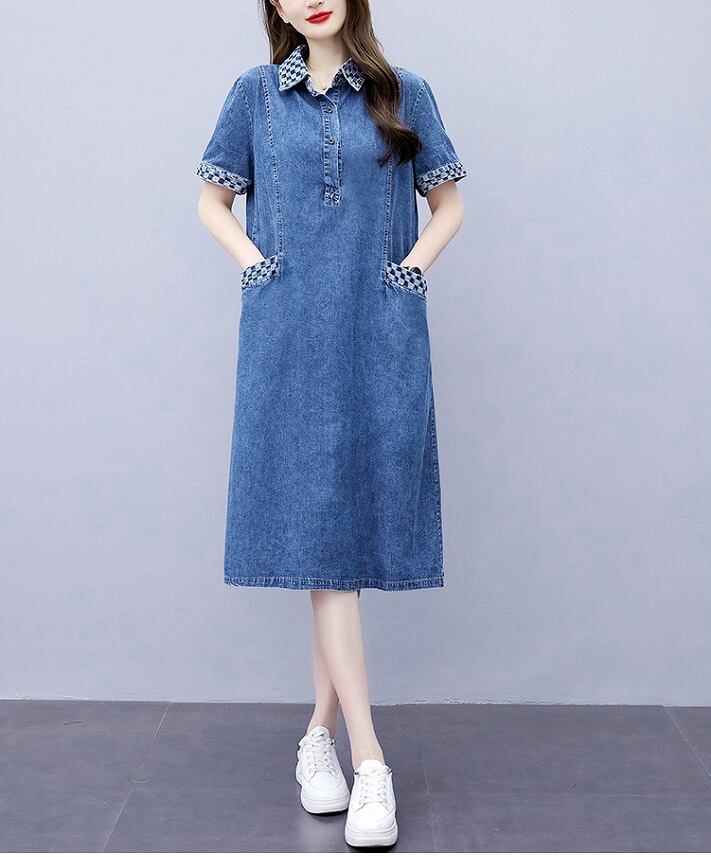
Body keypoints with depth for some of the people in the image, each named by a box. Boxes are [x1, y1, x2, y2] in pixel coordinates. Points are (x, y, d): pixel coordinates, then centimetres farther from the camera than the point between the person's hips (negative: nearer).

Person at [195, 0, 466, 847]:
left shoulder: (402, 92, 9)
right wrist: (256, 265, 2)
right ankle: (369, 759, -4)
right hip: (292, 340, 0)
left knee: (350, 527, 2)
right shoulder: (256, 93, 10)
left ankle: (321, 731, 18)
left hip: (382, 341, 1)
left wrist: (410, 269, 1)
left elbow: (447, 204, 16)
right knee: (319, 530, -7)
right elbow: (212, 200, 18)